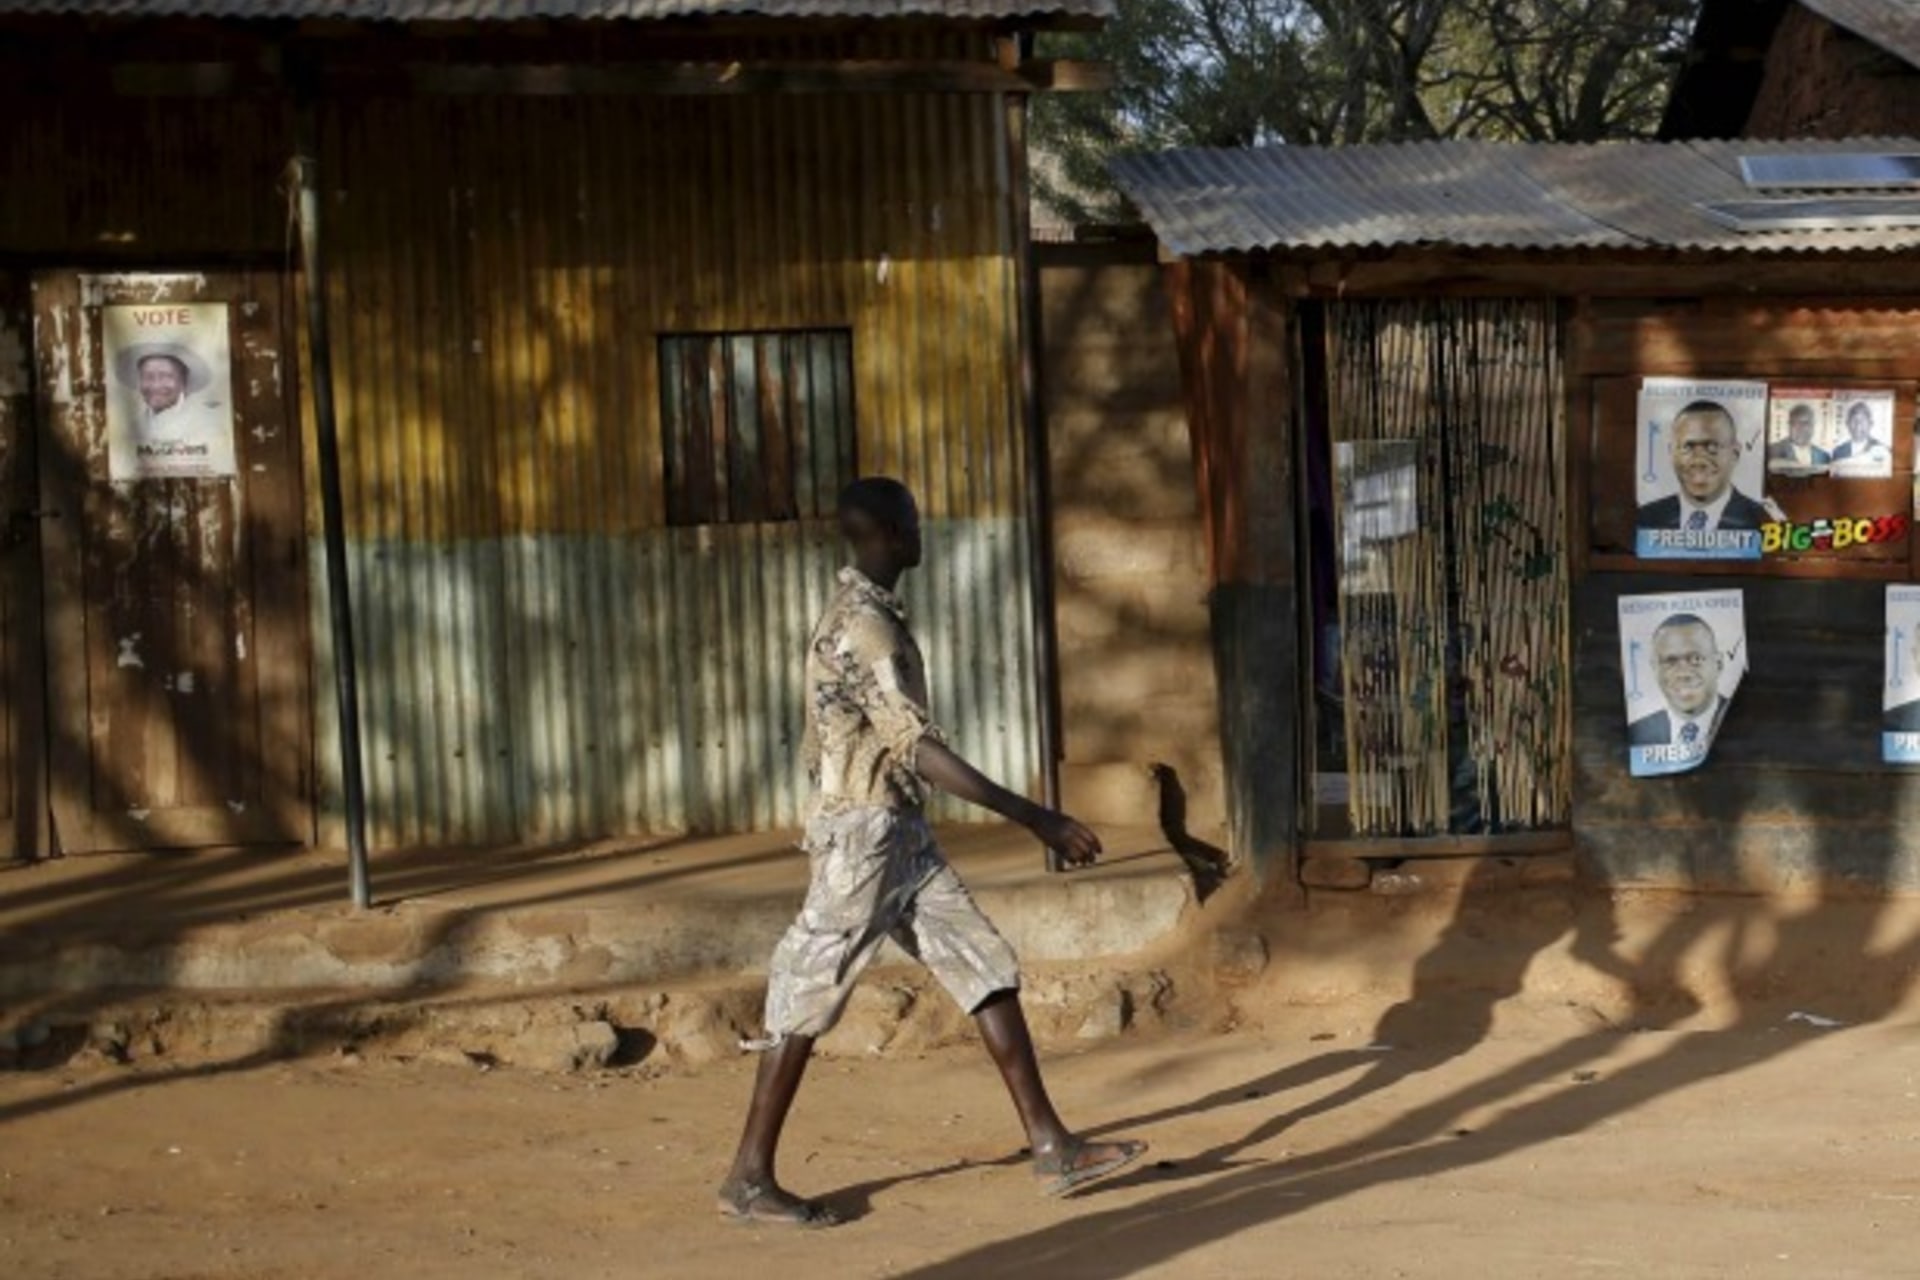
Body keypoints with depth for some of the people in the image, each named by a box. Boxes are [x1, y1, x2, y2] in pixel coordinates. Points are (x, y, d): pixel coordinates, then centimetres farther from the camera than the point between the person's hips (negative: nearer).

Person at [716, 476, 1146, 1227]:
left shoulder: (863, 616, 13)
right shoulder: (864, 628, -19)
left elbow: (820, 746, 19)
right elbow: (921, 750, -26)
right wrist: (1038, 820, -26)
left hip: (901, 835, 10)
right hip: (863, 834, -10)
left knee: (987, 968, 6)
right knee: (809, 1000, -2)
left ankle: (1051, 1148, 7)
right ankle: (749, 1179, 8)